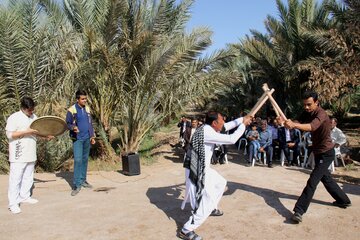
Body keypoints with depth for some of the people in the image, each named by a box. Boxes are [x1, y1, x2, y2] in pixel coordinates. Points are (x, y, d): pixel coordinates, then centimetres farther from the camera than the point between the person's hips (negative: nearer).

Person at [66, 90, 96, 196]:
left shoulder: (87, 109, 9)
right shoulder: (72, 110, -7)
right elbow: (67, 123, -3)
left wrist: (92, 136, 13)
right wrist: (73, 127, -24)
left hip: (87, 138, 5)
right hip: (77, 139, -5)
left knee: (85, 159, 11)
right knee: (78, 160, -11)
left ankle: (83, 180, 23)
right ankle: (77, 184, -5)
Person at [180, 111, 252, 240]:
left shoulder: (208, 128, 2)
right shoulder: (207, 133, -26)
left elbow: (228, 125, 13)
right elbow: (232, 139, -26)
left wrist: (243, 119, 4)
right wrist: (243, 124, -14)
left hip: (203, 167, 10)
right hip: (198, 170, -10)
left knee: (221, 182, 28)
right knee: (208, 200, -12)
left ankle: (211, 209, 46)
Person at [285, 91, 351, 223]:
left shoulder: (321, 114, -26)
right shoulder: (307, 113, 0)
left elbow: (312, 127, -46)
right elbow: (301, 124, -14)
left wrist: (294, 125, -64)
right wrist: (288, 123, -37)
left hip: (326, 153, -9)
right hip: (318, 152, 10)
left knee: (312, 181, -16)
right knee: (325, 178, 24)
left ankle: (299, 210, -18)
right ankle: (343, 200, 44)